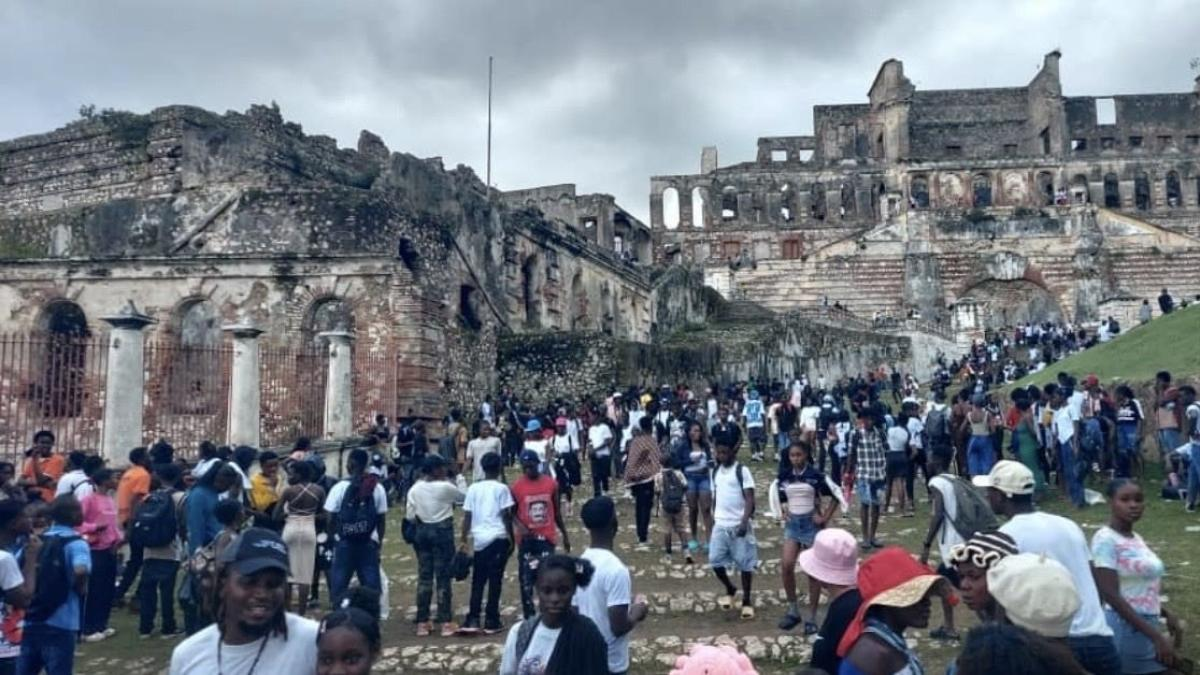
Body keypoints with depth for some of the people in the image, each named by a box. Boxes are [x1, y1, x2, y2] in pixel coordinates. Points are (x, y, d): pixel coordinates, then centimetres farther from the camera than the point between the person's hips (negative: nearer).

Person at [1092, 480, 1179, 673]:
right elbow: (1110, 595, -23)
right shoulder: (1106, 539, -17)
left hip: (1148, 627, 8)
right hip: (1126, 629, -8)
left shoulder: (1136, 538, 9)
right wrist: (1156, 636, -24)